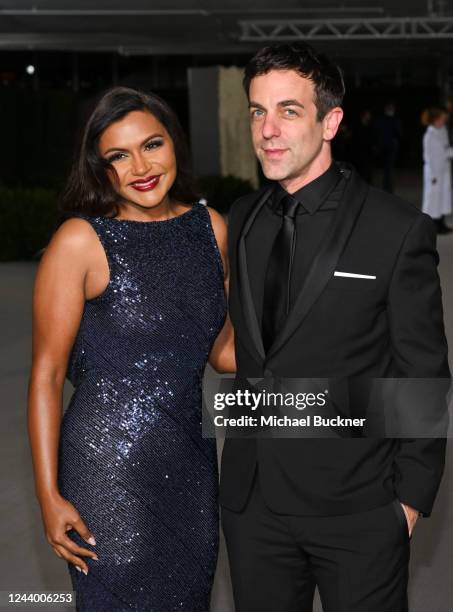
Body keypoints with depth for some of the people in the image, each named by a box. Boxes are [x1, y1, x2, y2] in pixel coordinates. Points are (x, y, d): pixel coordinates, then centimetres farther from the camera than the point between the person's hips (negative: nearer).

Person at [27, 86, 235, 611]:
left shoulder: (210, 227, 3)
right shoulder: (80, 240, -12)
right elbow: (46, 375, -10)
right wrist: (49, 496, -12)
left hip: (191, 464, 5)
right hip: (109, 465, -5)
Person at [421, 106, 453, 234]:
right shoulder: (429, 136, -17)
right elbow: (429, 156, -15)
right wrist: (433, 175, -14)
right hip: (434, 170, -8)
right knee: (433, 195, -1)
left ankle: (441, 223, 21)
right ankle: (434, 225, 7)